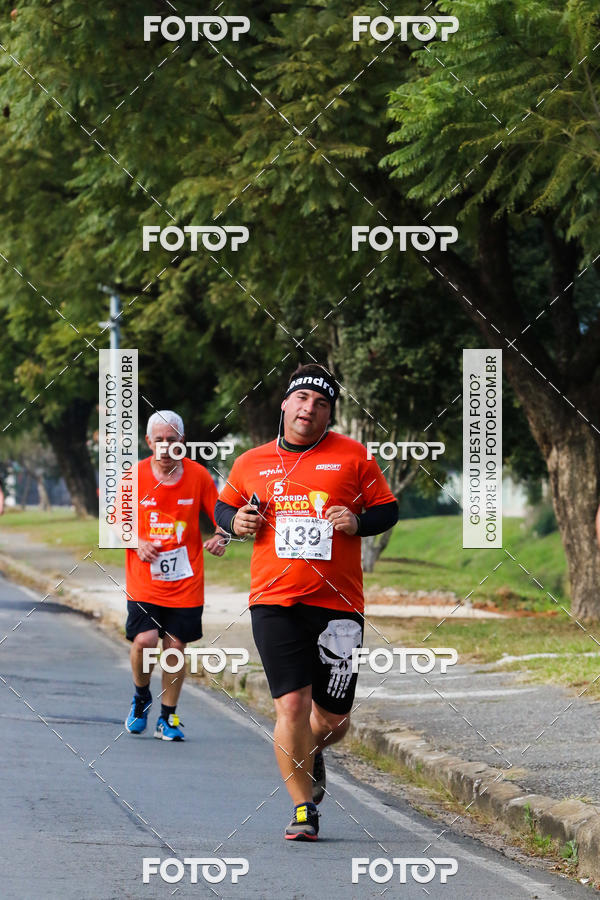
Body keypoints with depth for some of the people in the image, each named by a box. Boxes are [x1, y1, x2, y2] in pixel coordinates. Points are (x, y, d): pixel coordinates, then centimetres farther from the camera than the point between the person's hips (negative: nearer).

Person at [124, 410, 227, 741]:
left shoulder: (198, 476, -2)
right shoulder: (134, 477, -3)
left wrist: (220, 538, -16)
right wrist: (138, 543, -13)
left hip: (186, 582, 1)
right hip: (144, 581, -1)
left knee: (176, 646, 2)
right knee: (144, 640, -16)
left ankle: (168, 719, 18)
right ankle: (141, 697, 14)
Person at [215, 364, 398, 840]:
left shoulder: (352, 456, 5)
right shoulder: (251, 463, 9)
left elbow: (388, 509, 9)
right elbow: (224, 506, 24)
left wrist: (358, 521, -10)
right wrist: (236, 521, 2)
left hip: (338, 604, 0)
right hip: (275, 602, 0)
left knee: (334, 717, 4)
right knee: (291, 703, -12)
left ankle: (311, 754, 40)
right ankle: (303, 808, -1)